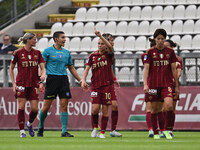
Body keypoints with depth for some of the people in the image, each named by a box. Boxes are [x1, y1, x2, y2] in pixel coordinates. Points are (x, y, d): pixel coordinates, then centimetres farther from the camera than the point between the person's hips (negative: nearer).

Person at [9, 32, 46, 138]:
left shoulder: (37, 53, 7)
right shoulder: (18, 53, -3)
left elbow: (42, 67, 5)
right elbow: (11, 68, 4)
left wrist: (43, 74, -18)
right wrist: (13, 83, -3)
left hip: (33, 84, 3)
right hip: (21, 84, -3)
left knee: (35, 108, -2)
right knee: (21, 107, -7)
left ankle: (29, 124, 27)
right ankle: (22, 131, 3)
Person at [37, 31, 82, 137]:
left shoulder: (66, 52, 15)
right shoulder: (48, 51, 1)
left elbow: (71, 68, 23)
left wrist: (80, 81, 21)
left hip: (64, 79, 4)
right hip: (52, 79, -4)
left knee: (64, 106, -4)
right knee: (46, 106, -1)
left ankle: (64, 131, -4)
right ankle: (41, 127, 21)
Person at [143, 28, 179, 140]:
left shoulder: (170, 52, 6)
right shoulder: (150, 52, 1)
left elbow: (173, 70, 9)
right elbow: (146, 69, -2)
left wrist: (177, 86, 8)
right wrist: (145, 84, -13)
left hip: (166, 83, 0)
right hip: (153, 83, 0)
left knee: (169, 105, -19)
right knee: (155, 109, 1)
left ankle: (167, 129, -3)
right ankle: (156, 132, 13)